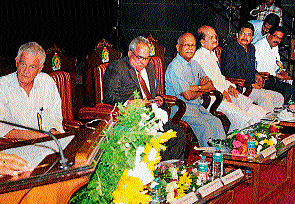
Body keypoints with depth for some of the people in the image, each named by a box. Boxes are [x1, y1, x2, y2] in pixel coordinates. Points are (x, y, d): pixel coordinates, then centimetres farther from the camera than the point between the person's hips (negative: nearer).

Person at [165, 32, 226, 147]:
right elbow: (188, 96, -19)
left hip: (197, 106, 7)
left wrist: (198, 87, -9)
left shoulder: (194, 64, 15)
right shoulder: (175, 68, -13)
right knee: (203, 125, -27)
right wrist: (203, 89, 1)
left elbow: (211, 87, 12)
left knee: (216, 122, -15)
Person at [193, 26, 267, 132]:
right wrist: (221, 91, -18)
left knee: (258, 112, -4)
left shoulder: (213, 54, 22)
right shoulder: (198, 57, -8)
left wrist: (229, 85, 8)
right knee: (241, 117, -28)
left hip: (225, 92, 9)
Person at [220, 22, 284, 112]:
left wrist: (256, 75, 6)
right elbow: (229, 73, -16)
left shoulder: (251, 48, 17)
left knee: (279, 97, -1)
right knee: (265, 96, -28)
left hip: (253, 86, 9)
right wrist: (250, 84, -16)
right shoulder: (229, 49, -9)